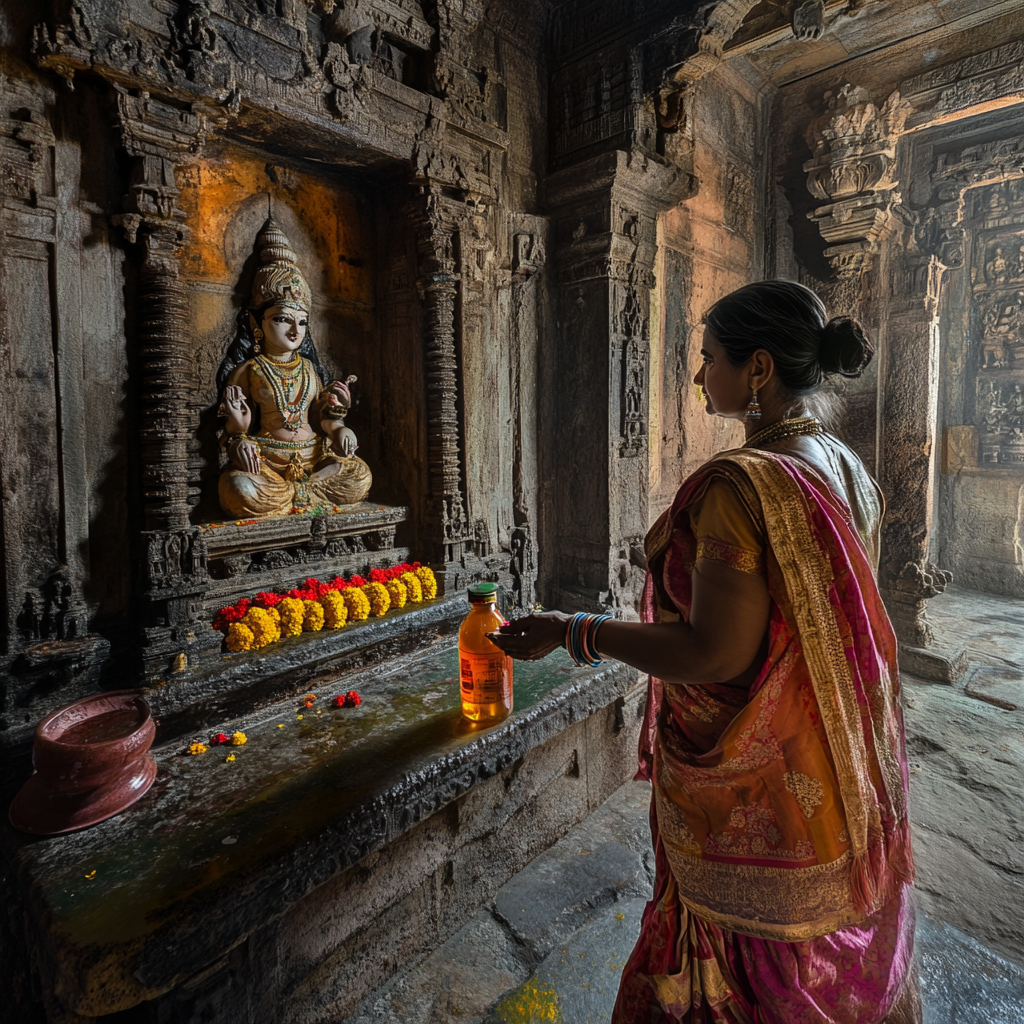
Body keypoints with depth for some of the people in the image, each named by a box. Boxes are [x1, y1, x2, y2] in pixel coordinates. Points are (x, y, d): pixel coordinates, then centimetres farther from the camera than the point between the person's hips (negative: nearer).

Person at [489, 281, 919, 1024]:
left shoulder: (742, 484, -28)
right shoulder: (848, 471, 1)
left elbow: (716, 656, -28)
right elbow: (831, 621, 9)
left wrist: (572, 632, -21)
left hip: (750, 785, -8)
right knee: (833, 962, 29)